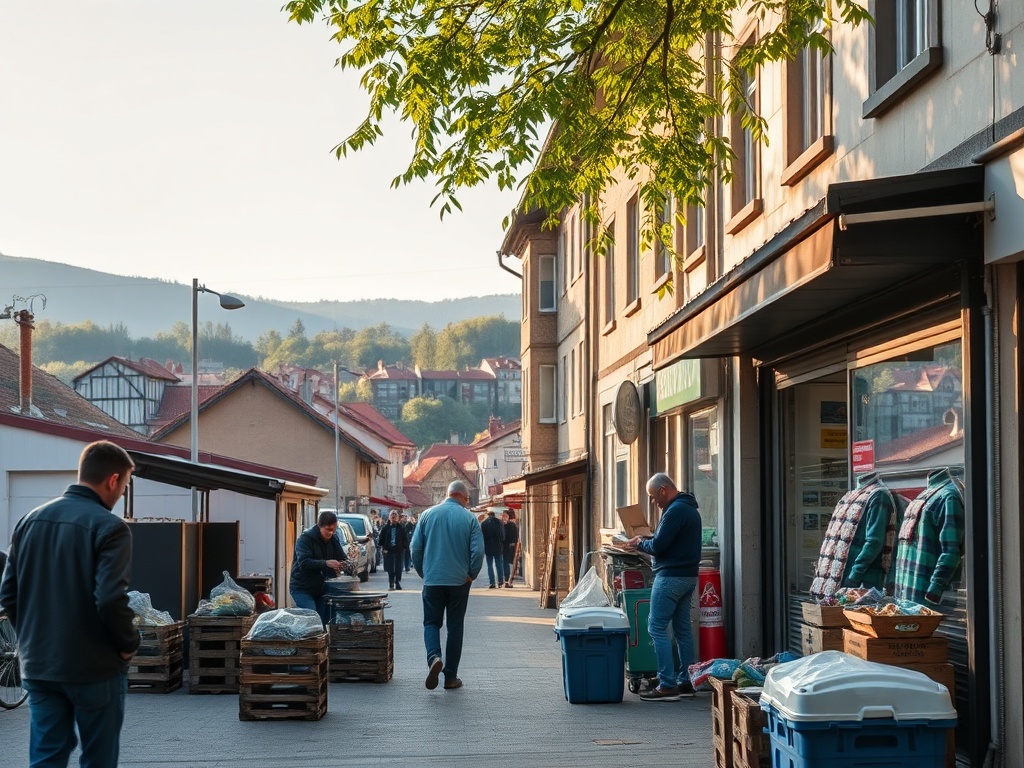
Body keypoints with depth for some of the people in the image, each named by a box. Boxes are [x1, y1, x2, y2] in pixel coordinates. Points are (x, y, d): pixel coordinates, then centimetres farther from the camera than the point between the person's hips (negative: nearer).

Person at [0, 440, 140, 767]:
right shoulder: (109, 527, -14)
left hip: (38, 666, 6)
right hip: (94, 668, -6)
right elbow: (110, 600, -23)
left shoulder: (30, 520, 7)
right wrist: (129, 644, -7)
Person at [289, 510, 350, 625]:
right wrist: (326, 563, -39)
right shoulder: (305, 538, -14)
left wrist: (346, 564, -18)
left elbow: (342, 558, 8)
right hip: (302, 588, -6)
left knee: (325, 621, 2)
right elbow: (303, 563, -27)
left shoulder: (333, 539, 6)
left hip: (321, 588, 6)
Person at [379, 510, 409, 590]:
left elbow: (405, 539, 6)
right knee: (390, 569, 1)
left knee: (398, 568, 1)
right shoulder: (385, 528, 3)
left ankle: (397, 583, 12)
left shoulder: (401, 528, 2)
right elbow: (381, 539, 8)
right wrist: (383, 548, 0)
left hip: (399, 551, 0)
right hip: (389, 551, 0)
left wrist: (404, 548, -1)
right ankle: (391, 584, 7)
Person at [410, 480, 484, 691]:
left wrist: (422, 572, 14)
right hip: (459, 581, -1)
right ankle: (450, 677, 10)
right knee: (455, 626, 9)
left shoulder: (428, 515, 2)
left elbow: (415, 548, 1)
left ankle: (434, 656, -18)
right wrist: (471, 575, 5)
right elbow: (478, 551, -10)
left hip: (432, 580, 1)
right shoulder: (469, 518, -4)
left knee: (431, 622, 11)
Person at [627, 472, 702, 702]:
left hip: (671, 577, -10)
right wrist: (645, 541, 14)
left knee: (657, 628, -7)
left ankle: (667, 685, -10)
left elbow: (658, 546, -19)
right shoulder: (690, 509, 17)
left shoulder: (675, 511, -16)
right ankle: (686, 682, 15)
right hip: (689, 576, 10)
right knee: (683, 628, 12)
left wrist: (640, 544, 1)